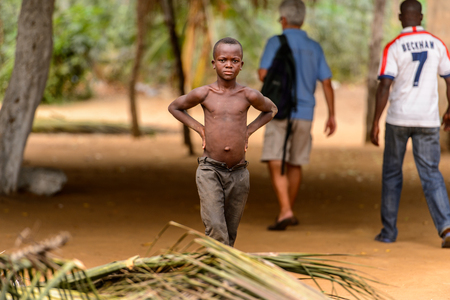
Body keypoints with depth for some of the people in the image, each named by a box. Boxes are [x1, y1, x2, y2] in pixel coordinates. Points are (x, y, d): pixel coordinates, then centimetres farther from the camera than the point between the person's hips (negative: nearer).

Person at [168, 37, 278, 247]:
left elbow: (271, 110, 21)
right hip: (210, 169, -2)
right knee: (215, 229, -16)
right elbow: (174, 107, 15)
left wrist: (249, 130, 7)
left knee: (230, 234, 10)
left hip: (239, 173, 2)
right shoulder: (203, 94, -3)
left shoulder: (249, 96, -1)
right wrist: (199, 128, 4)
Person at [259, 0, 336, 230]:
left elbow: (263, 74, -13)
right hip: (305, 114, 5)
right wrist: (331, 115, 10)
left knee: (275, 164, -8)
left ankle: (285, 212, -24)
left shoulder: (275, 42, -4)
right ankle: (288, 212, 28)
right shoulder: (314, 48, 8)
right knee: (294, 164, 18)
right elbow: (327, 83, 5)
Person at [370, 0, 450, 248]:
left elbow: (384, 86, -13)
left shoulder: (394, 47, -7)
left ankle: (388, 231, 18)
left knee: (392, 174, 13)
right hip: (428, 120, 2)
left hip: (398, 118, -2)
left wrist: (375, 122, -9)